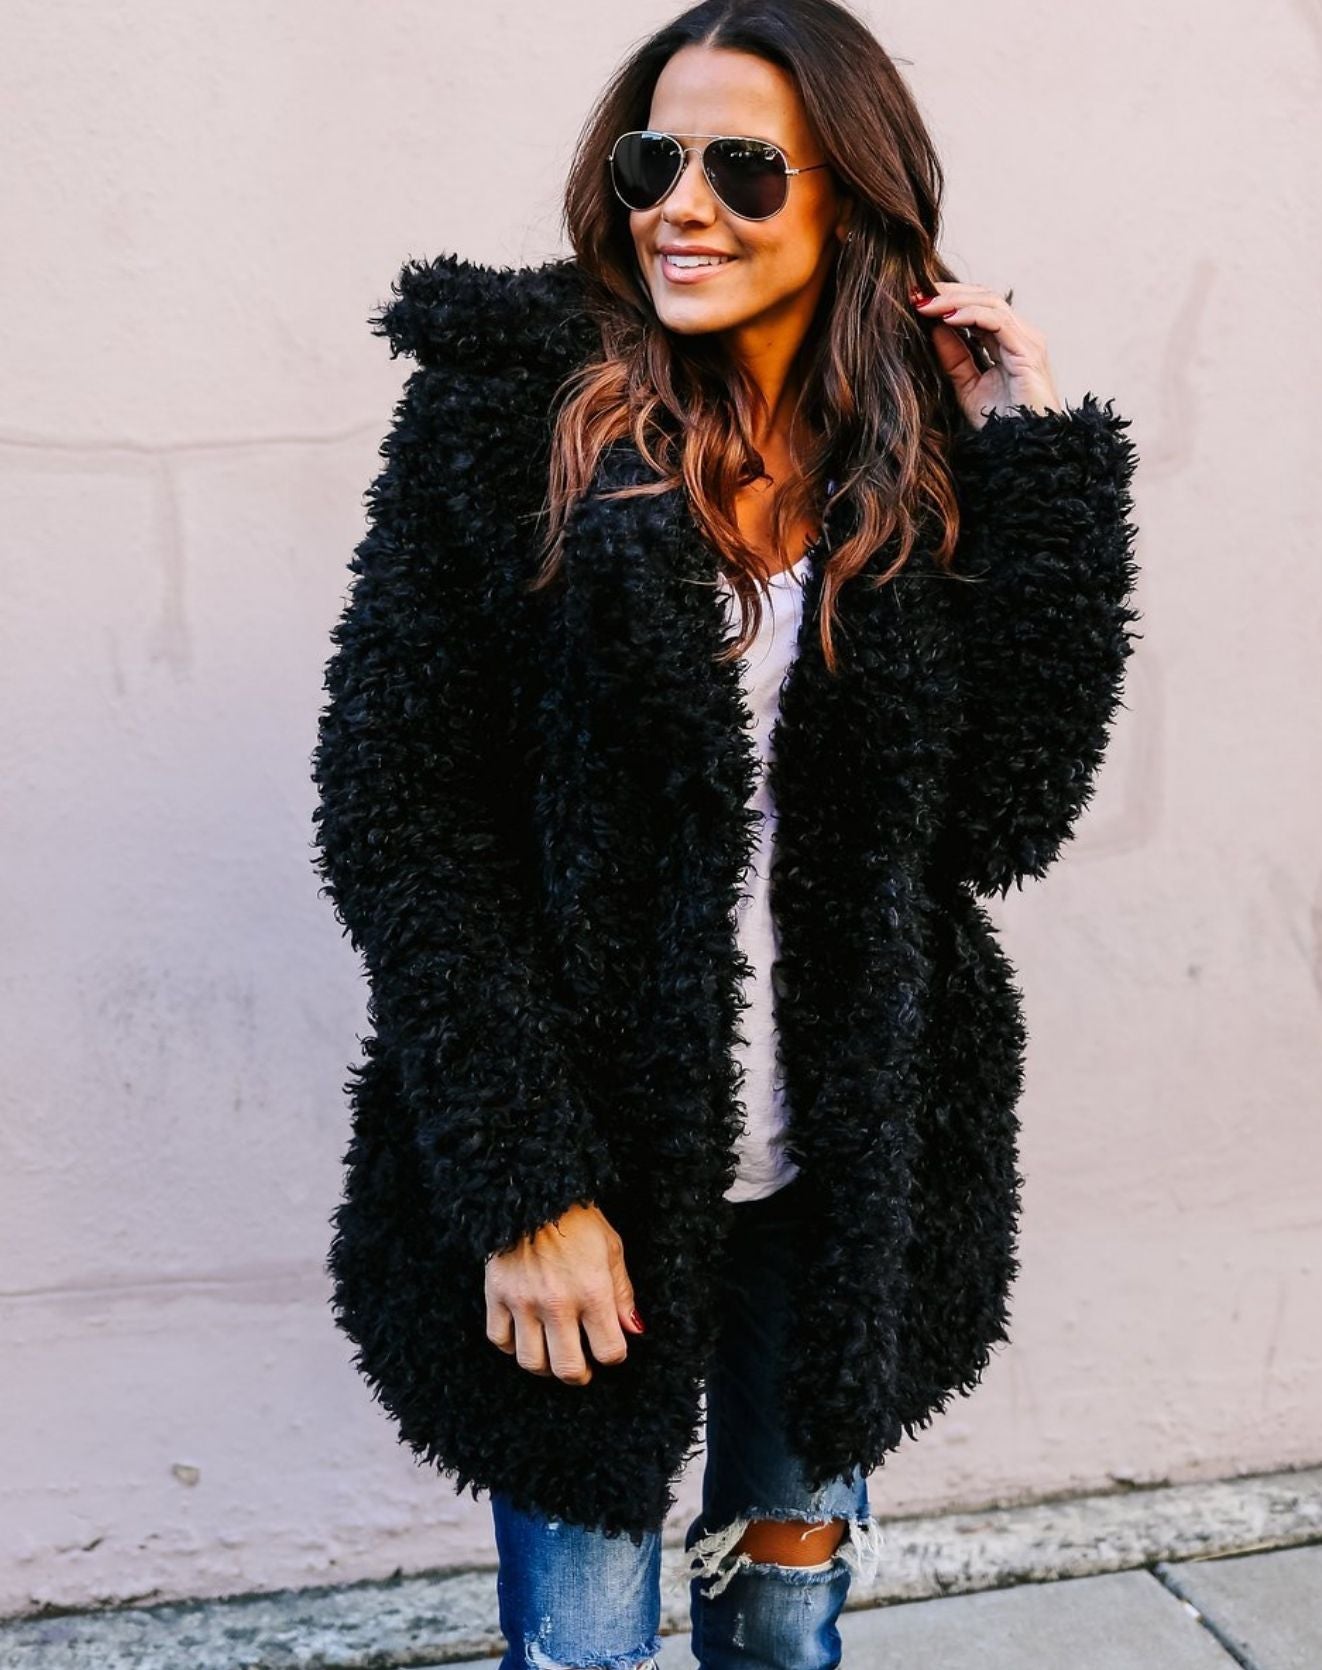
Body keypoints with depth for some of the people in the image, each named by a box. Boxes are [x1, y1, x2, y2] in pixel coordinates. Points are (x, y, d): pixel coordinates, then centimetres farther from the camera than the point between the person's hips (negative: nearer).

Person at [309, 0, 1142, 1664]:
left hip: (851, 1184, 3)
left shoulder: (926, 456, 0)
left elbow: (1004, 814, -8)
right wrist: (521, 1185, -13)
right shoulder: (510, 419, -8)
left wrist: (1046, 468, -12)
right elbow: (393, 816, -10)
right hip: (587, 1167, -2)